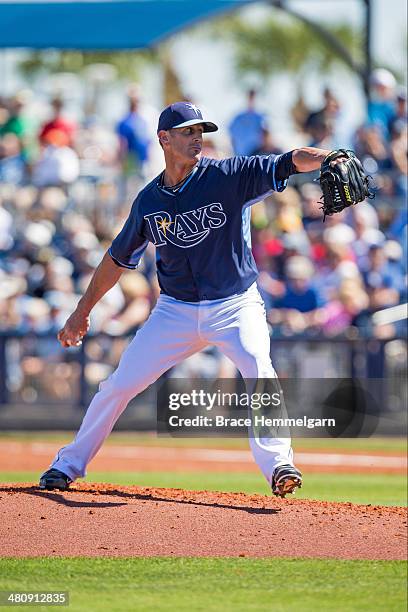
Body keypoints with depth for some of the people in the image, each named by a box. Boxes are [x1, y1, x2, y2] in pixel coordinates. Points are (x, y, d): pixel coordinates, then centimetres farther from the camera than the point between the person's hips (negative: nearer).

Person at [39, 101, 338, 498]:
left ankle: (277, 465, -30)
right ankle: (69, 464, 20)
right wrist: (82, 312, 18)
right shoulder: (148, 201, 1)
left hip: (235, 306, -3)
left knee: (259, 371, -29)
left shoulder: (230, 177, -10)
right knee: (120, 384, 3)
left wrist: (328, 158, -44)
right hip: (175, 312, 3)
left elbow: (291, 162, -23)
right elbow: (118, 258, 15)